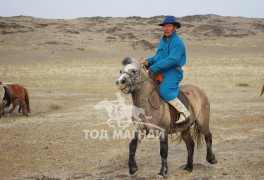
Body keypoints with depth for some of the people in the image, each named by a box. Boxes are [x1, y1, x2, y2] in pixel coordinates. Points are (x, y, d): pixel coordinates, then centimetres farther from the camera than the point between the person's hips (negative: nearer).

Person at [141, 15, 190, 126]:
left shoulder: (177, 42, -12)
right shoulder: (163, 41, 17)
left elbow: (173, 60, -23)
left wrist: (154, 67, -23)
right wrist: (148, 61, 2)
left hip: (172, 72, -9)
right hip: (160, 72, 9)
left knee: (164, 91, -27)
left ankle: (184, 113, -18)